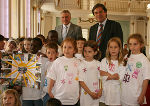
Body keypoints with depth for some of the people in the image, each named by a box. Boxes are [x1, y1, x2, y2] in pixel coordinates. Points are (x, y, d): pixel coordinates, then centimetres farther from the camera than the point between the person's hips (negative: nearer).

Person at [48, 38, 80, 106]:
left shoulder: (78, 62, 3)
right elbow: (52, 78, 1)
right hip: (59, 97, -1)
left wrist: (79, 94, 6)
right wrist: (49, 91, 0)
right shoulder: (58, 61, -2)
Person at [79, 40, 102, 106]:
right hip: (86, 93, -3)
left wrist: (100, 90, -6)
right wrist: (90, 93, -13)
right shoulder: (81, 64, -9)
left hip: (96, 94, 3)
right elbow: (81, 81, -10)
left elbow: (100, 78, 7)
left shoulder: (98, 64, 2)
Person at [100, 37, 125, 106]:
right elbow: (103, 77, -6)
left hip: (117, 89, 0)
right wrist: (114, 76, -10)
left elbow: (121, 78, -9)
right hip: (107, 89, 1)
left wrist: (108, 74, -11)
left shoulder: (122, 62, -1)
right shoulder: (104, 61, 2)